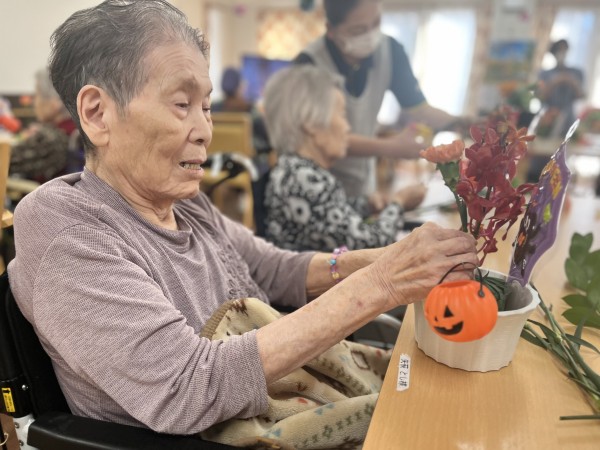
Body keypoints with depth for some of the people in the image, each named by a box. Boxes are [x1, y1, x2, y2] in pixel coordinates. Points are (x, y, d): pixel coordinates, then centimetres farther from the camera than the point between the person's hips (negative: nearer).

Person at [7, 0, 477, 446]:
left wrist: (386, 258, -12)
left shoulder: (187, 202, 1)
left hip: (271, 410, 6)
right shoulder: (61, 226, -21)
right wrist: (375, 288, -31)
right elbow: (184, 389, -30)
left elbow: (279, 270, 5)